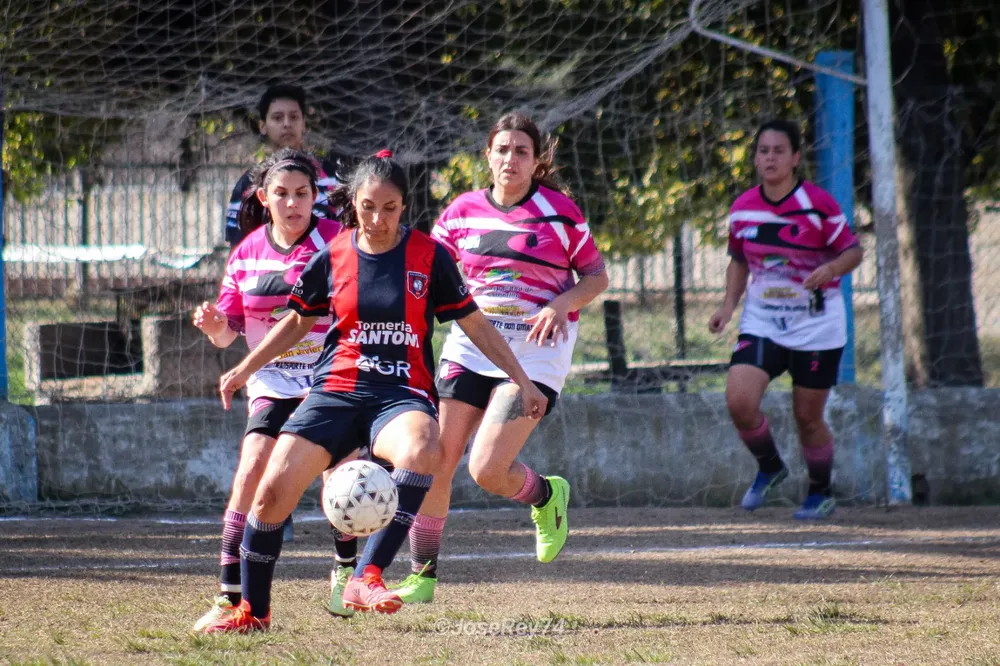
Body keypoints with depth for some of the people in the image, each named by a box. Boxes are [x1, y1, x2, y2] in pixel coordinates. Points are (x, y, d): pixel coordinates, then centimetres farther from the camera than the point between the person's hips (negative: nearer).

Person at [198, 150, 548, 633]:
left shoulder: (429, 257, 0)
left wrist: (522, 381, 8)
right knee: (273, 489, -13)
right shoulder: (332, 258, 5)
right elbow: (298, 322, 22)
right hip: (336, 390, 2)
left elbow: (474, 325, 9)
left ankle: (367, 577, -36)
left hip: (402, 393, -2)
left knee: (420, 450, -38)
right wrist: (244, 369, 20)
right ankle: (252, 611, 8)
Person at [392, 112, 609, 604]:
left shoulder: (559, 212, -3)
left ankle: (546, 495, 20)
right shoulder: (464, 211, 5)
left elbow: (596, 277, 4)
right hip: (470, 345, 4)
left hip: (534, 354, -4)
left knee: (487, 470, -15)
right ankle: (422, 576, 9)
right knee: (435, 464, -5)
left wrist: (561, 304, -14)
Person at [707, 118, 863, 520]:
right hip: (762, 322, 3)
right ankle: (769, 468, 12)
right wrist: (729, 306, 2)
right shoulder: (742, 209, 0)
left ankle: (821, 494, 28)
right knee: (739, 400, -16)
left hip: (816, 327, -3)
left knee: (808, 417, 3)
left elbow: (853, 251, -6)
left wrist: (830, 269, -27)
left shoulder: (818, 205, -13)